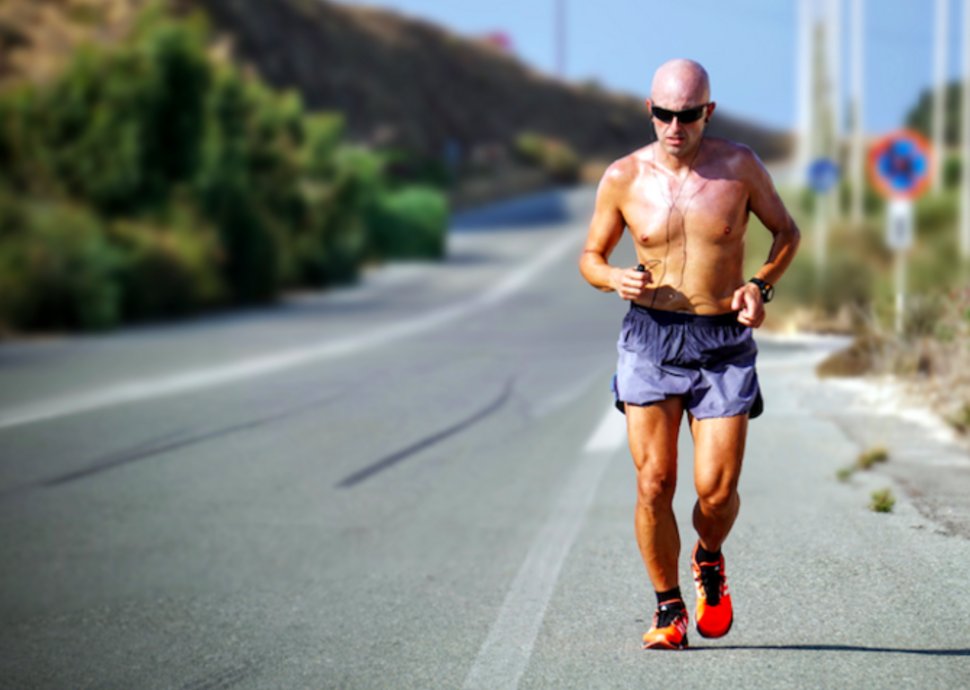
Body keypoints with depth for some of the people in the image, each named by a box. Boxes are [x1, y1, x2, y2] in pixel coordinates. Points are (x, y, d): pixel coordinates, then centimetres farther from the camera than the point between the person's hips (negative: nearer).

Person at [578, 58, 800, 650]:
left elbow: (787, 231, 11)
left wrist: (761, 286, -6)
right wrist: (615, 278, -13)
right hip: (651, 336, 1)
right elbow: (591, 256, 10)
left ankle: (710, 561, 29)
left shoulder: (739, 166, -3)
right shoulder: (624, 178, -1)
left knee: (717, 491, -6)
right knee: (654, 485, -6)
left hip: (724, 342, 0)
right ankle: (668, 609, 13)